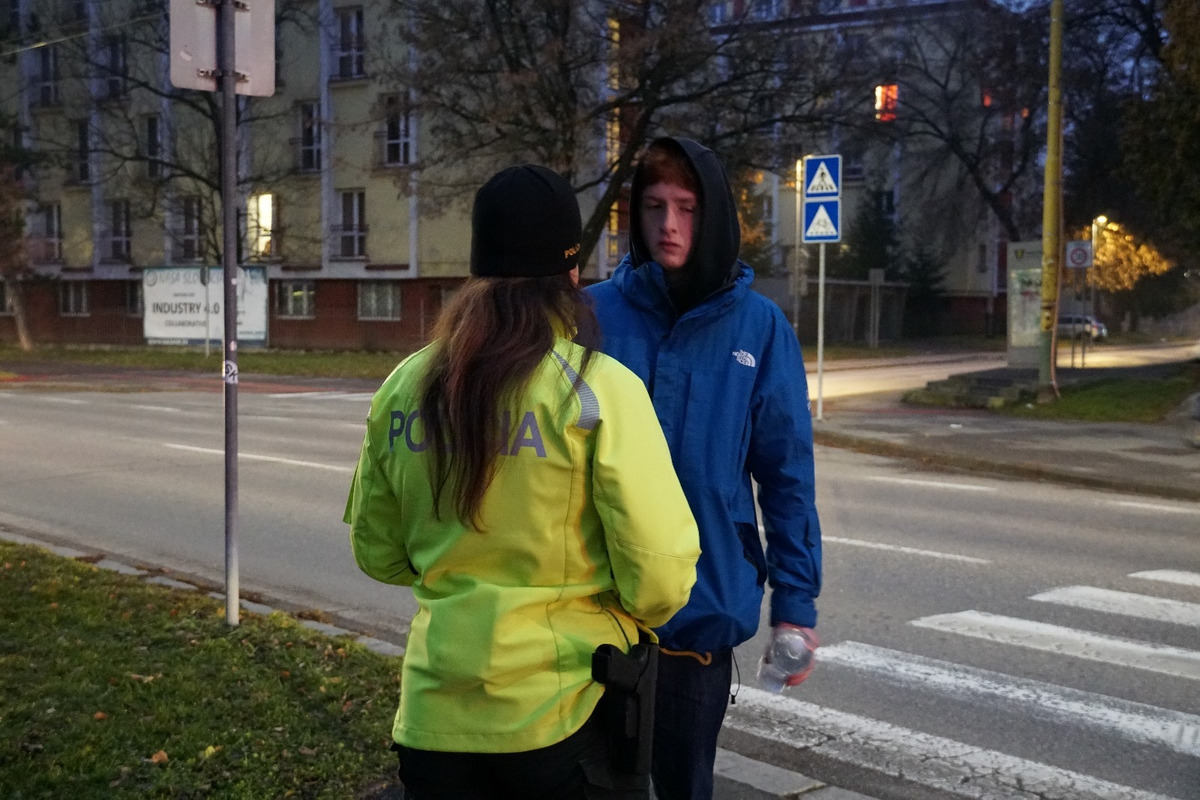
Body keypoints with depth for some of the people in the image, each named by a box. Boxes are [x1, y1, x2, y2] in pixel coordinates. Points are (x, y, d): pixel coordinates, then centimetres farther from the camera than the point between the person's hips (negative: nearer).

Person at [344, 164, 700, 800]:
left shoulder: (402, 388, -2)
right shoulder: (602, 389, -15)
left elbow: (377, 553, 8)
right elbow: (659, 574, -15)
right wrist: (640, 616, 7)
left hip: (436, 716, 4)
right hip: (565, 709, -3)